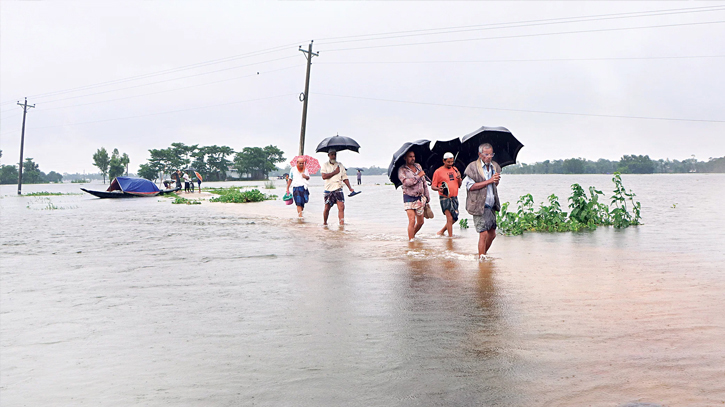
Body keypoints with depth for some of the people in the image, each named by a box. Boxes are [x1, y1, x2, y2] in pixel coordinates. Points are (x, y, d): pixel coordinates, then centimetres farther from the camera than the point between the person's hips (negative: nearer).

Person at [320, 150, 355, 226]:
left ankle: (342, 223, -17)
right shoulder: (325, 165, 6)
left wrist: (350, 188, -1)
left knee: (341, 207, -14)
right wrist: (335, 172, -8)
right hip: (329, 189, -1)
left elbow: (345, 178, 11)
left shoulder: (340, 165, 12)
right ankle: (324, 223, 25)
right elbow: (324, 176, -10)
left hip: (338, 189, 1)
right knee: (327, 208, 4)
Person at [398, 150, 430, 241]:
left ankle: (412, 235, 34)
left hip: (420, 197, 6)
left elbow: (424, 182, 18)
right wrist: (418, 176, -16)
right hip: (409, 198, -6)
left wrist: (427, 196, 18)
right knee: (412, 221, -16)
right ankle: (411, 241, -8)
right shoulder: (402, 170, -7)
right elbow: (406, 182, -24)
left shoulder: (418, 166, 11)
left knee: (421, 221, 11)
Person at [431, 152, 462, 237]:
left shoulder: (455, 169, 14)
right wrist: (438, 189, -24)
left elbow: (459, 184, 19)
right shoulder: (438, 171, -3)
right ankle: (450, 236, -4)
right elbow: (433, 186, -3)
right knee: (449, 218, -12)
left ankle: (442, 231, 27)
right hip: (445, 198, -6)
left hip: (454, 197, 6)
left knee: (455, 218, 10)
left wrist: (459, 178, -2)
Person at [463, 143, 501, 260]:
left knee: (492, 234, 12)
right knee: (483, 233, -10)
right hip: (479, 206, -7)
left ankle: (484, 254, 32)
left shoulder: (495, 166, 12)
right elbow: (470, 186, -15)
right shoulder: (473, 167, -7)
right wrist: (489, 181, -19)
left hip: (491, 206, 7)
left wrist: (496, 181, -1)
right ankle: (481, 258, 1)